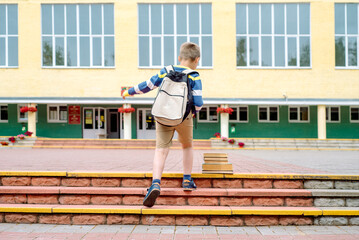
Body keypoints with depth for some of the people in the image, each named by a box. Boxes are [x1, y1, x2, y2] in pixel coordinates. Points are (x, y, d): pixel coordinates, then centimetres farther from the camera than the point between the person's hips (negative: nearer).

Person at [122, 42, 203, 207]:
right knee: (187, 146, 23)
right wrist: (194, 111, 16)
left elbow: (148, 85, 13)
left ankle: (156, 184, -21)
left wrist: (130, 92, 28)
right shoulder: (194, 77, 0)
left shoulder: (166, 71, 9)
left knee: (161, 151, -2)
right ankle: (187, 180, 28)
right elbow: (198, 102, -7)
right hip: (184, 118, -1)